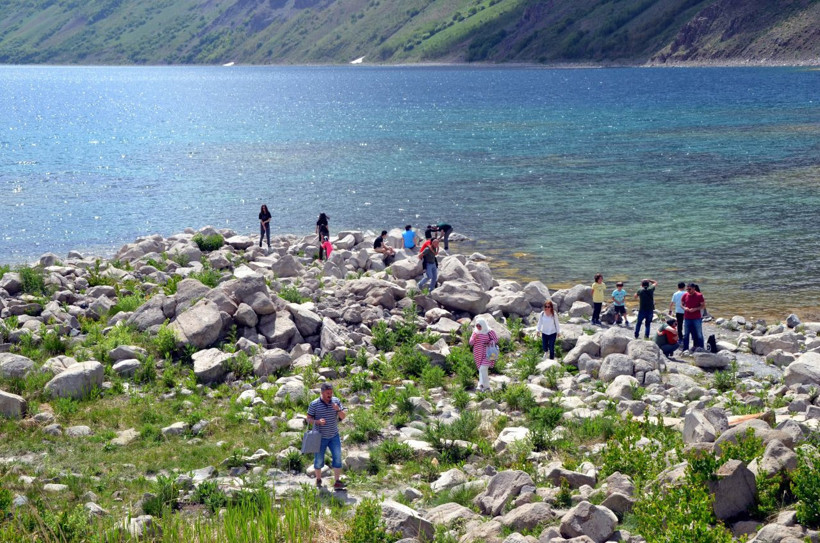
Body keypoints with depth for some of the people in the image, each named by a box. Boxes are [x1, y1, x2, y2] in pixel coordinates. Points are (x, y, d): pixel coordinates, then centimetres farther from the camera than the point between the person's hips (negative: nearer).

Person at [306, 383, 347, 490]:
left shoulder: (336, 401, -2)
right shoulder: (314, 404, -10)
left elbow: (343, 417, -1)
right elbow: (308, 419, -6)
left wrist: (338, 410, -22)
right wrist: (318, 421, -25)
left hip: (334, 436, 2)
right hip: (320, 437, -2)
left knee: (337, 457, -8)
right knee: (319, 460, 7)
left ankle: (337, 483, -7)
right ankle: (318, 480, 27)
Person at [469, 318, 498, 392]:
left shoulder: (489, 332, -6)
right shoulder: (475, 332, 7)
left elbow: (496, 339, -1)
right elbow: (471, 342, 5)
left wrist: (490, 343, -20)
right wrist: (474, 338, -16)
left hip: (487, 354, -5)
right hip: (478, 355, 5)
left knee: (483, 369, -18)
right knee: (484, 370, 10)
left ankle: (481, 385, -23)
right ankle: (487, 386, 21)